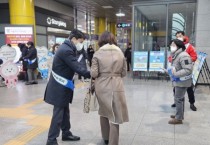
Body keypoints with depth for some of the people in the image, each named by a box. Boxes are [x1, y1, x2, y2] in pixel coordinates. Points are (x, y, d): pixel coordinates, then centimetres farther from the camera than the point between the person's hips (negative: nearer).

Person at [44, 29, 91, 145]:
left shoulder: (67, 48, 11)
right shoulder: (66, 50, -22)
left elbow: (75, 66, 10)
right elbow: (77, 68, -24)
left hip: (62, 85, 10)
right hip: (60, 87, -10)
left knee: (65, 112, 19)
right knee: (58, 113, -1)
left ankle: (66, 134, 34)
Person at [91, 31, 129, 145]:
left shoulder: (97, 53, -3)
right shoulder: (120, 53, 4)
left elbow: (94, 73, -8)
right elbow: (124, 73, 7)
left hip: (102, 87, 0)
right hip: (116, 86, 0)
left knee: (104, 111, 20)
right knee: (115, 115, 6)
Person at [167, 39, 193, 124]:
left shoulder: (183, 56, -22)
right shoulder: (176, 55, 10)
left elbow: (188, 70, -28)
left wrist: (176, 74, -29)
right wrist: (170, 71, 9)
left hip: (182, 81, -10)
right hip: (178, 81, 10)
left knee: (178, 99, -4)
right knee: (180, 98, 19)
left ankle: (178, 118, 6)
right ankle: (180, 115, 33)